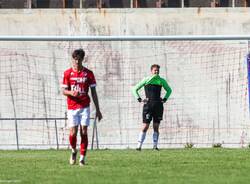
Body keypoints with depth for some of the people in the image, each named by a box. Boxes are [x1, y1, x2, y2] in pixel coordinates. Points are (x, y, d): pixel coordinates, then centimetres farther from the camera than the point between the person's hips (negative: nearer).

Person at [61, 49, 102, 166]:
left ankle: (82, 158, -1)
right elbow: (64, 91, 5)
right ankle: (74, 151, 22)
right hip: (72, 107, 0)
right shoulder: (67, 73, 3)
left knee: (84, 132, -6)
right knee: (73, 132, -7)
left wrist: (98, 110, 5)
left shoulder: (88, 73, 3)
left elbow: (93, 92, 7)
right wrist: (71, 92, -19)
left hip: (84, 107, 0)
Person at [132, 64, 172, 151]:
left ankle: (155, 146, 5)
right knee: (145, 126, -8)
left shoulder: (162, 81, 10)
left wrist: (164, 99, 13)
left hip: (158, 105, 3)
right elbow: (135, 89, 10)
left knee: (156, 127, 2)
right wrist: (139, 99, -1)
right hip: (148, 105, -3)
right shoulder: (146, 80, 2)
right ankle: (139, 145, -6)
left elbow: (169, 90, 27)